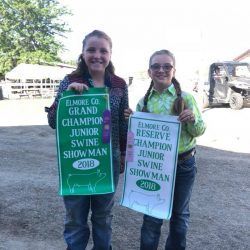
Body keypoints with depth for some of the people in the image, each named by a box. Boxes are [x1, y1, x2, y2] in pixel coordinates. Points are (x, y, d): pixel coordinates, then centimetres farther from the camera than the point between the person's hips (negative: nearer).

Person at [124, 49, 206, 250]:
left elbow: (200, 131, -2)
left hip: (183, 165, -1)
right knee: (151, 216, 11)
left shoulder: (185, 98, -9)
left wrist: (192, 119, -22)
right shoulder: (143, 102, -1)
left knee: (179, 213, 20)